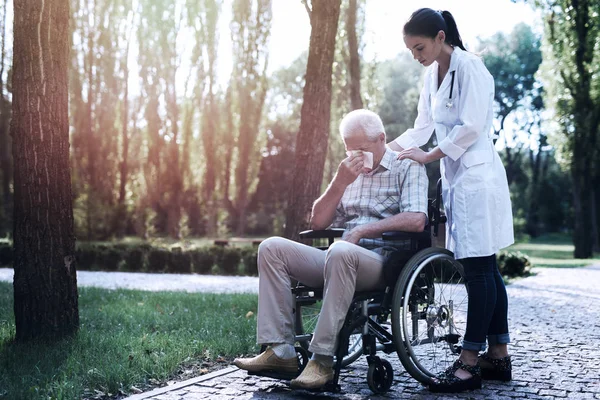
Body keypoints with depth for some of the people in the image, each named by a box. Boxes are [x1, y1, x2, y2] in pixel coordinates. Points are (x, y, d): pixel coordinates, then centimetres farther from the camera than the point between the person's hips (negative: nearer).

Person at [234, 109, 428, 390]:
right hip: (342, 261, 7)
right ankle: (280, 350, -19)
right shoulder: (348, 171, 21)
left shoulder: (407, 167, 4)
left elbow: (416, 220, -14)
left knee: (340, 252, -39)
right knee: (272, 248, -10)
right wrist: (340, 182, 0)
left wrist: (362, 230, -16)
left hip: (382, 262, -6)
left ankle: (322, 359, -34)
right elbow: (317, 223, 14)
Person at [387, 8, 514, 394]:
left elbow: (471, 127, -18)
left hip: (477, 176, -9)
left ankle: (470, 362, -2)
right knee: (484, 269, 11)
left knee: (478, 269, -6)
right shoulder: (432, 75, 14)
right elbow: (423, 128, 14)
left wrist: (428, 157, -14)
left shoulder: (469, 67, -11)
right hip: (456, 177, 9)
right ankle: (499, 355, 18)